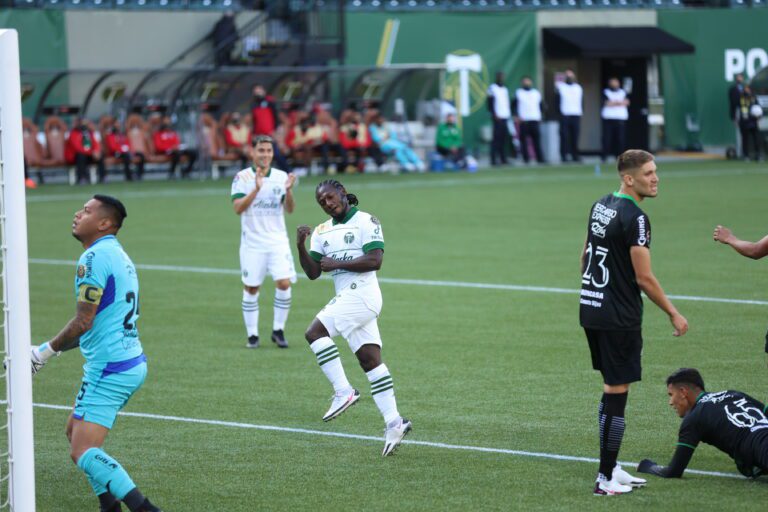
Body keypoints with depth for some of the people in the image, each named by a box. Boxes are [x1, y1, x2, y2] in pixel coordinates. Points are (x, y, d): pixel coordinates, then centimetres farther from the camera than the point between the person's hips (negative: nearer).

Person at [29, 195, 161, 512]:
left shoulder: (94, 257, -15)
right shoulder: (118, 254, 15)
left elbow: (83, 322, -19)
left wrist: (46, 352, -5)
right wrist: (53, 349, 21)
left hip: (109, 371, -10)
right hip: (131, 363, 10)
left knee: (82, 453, -12)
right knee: (75, 432, 21)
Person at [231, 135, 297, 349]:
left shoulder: (281, 176, 4)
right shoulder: (242, 177, -3)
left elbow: (289, 209, 0)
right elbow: (238, 208, -14)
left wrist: (288, 190, -19)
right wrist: (256, 189, -27)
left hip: (278, 241, 2)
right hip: (252, 242, -1)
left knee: (284, 284, -12)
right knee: (251, 289, 2)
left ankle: (278, 330, 3)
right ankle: (252, 334, 13)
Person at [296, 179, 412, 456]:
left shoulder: (365, 221, -3)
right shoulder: (322, 232, 18)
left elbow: (375, 260, -14)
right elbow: (313, 273, 12)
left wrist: (337, 264, -11)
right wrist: (300, 246, -4)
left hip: (362, 293, -8)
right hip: (346, 298, 8)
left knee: (314, 332, -18)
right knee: (370, 360, 3)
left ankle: (344, 392, -17)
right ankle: (394, 422, 1)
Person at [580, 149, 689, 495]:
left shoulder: (600, 206, 9)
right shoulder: (634, 218, -18)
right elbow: (644, 278, -18)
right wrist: (673, 314, -9)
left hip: (591, 311, 9)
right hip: (619, 319, -9)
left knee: (611, 388, 18)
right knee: (616, 392, -4)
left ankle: (610, 468, 23)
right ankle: (606, 480, -1)